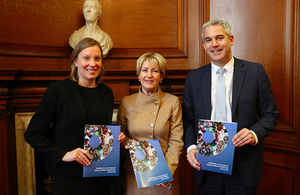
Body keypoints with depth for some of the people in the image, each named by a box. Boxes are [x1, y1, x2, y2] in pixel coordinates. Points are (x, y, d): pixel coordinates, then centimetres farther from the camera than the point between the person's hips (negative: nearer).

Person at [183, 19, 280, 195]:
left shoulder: (255, 72, -2)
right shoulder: (193, 78, 3)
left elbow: (270, 115, 1)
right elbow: (188, 119, 5)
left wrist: (255, 134, -17)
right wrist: (191, 147, -10)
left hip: (244, 167, -1)